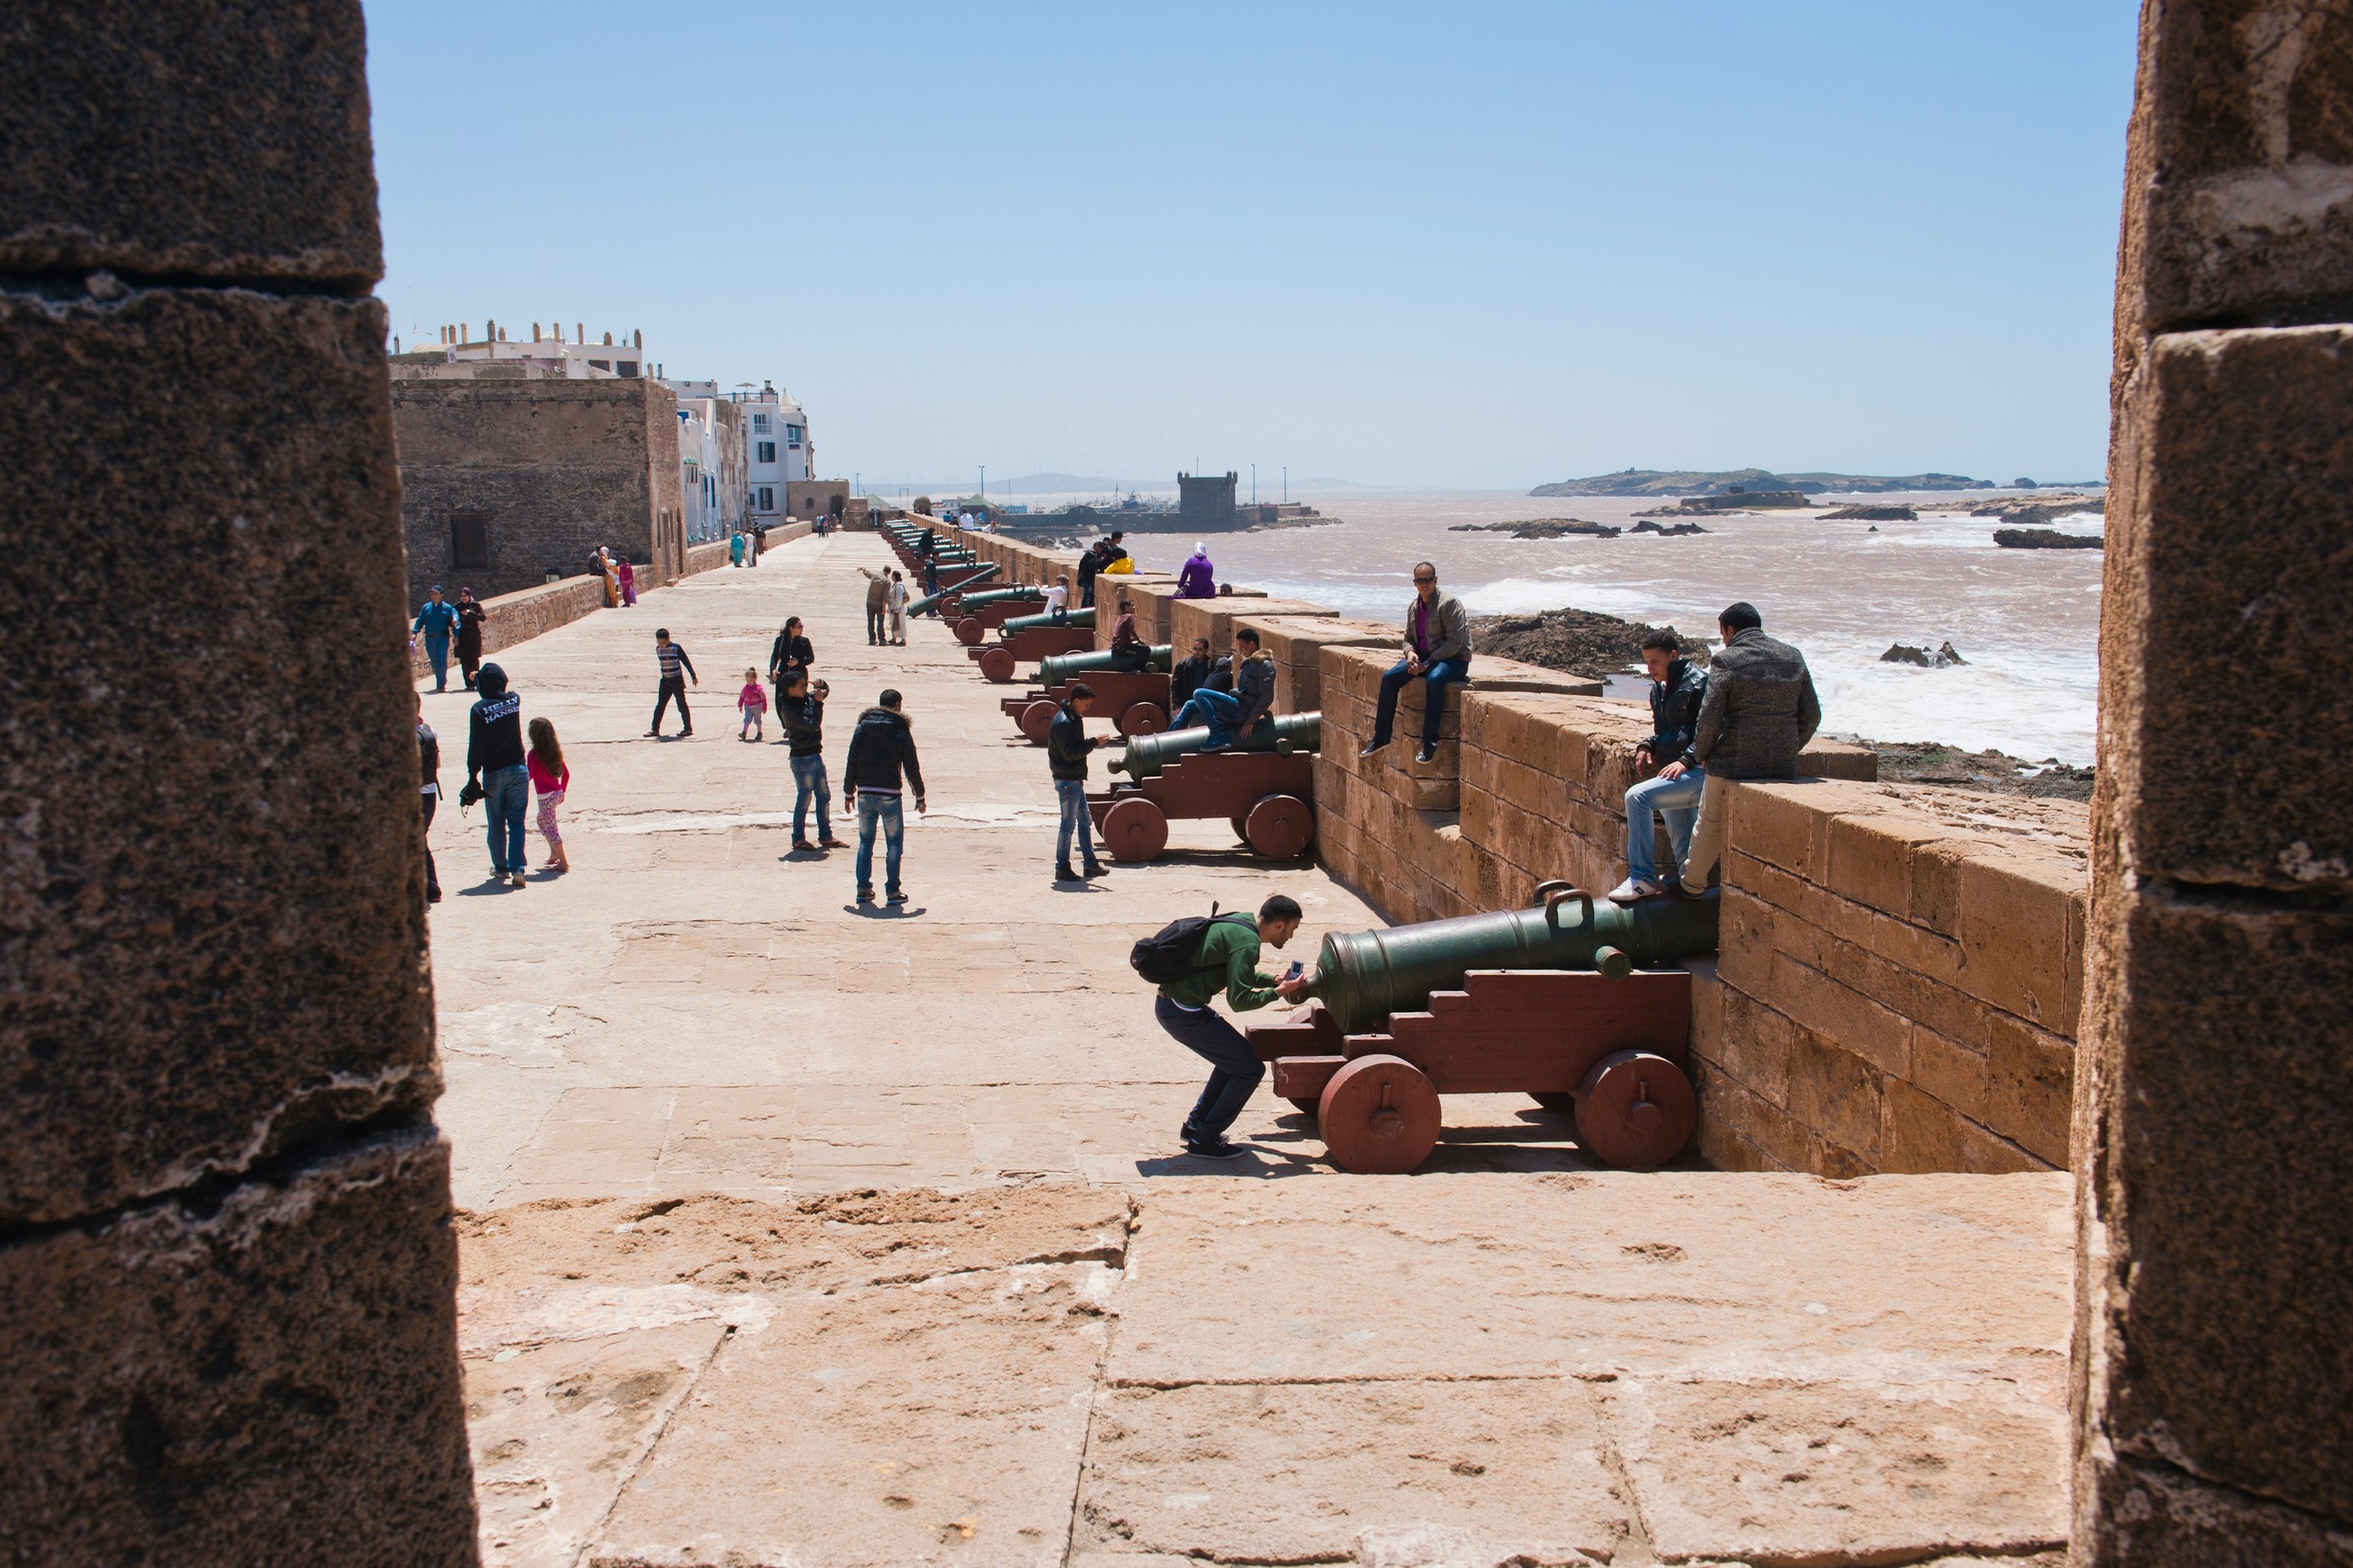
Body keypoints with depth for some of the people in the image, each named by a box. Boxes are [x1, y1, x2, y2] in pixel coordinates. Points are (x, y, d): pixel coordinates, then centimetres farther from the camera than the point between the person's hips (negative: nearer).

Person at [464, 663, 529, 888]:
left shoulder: (479, 710, -13)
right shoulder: (514, 700, -4)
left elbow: (475, 747, -12)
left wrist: (473, 775, -6)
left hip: (493, 773, -2)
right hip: (518, 770, 2)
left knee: (496, 824, 12)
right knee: (516, 822, 4)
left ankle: (501, 867, 21)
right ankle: (517, 868, -7)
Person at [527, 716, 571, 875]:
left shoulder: (534, 754, -14)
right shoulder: (555, 751, 6)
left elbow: (528, 775, -19)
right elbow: (566, 773, 11)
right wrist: (562, 791, 21)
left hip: (545, 796, -8)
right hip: (557, 793, 8)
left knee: (550, 827, -2)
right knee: (542, 821, 26)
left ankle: (563, 862, -3)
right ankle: (554, 854, 28)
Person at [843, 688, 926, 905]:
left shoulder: (861, 728, 3)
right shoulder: (901, 731, -6)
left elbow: (851, 764, 4)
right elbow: (911, 769, -5)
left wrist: (850, 792, 13)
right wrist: (920, 797, 5)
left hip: (865, 795, 3)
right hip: (889, 795, -3)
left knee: (865, 841, 14)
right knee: (894, 843, 7)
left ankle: (863, 889, 12)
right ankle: (892, 891, 4)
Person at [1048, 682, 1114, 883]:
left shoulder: (1074, 719, 12)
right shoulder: (1063, 722, -20)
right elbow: (1069, 753, -23)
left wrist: (1093, 742, 5)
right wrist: (1093, 743, -22)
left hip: (1074, 779, 10)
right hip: (1067, 780, -10)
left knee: (1085, 821, 15)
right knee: (1068, 824, -4)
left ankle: (1091, 864, 22)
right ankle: (1062, 868, 4)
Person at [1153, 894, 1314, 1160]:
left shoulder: (1241, 922, 12)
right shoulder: (1247, 942, -18)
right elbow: (1239, 1000, -20)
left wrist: (1274, 980, 15)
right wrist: (1278, 991, -8)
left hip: (1169, 1004, 10)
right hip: (1186, 1014, -10)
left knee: (1234, 1059, 23)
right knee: (1250, 1069, -2)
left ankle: (1195, 1125, 27)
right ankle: (1203, 1140, 4)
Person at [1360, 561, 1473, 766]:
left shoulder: (1449, 603, -14)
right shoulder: (1414, 607, 9)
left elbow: (1454, 643, -18)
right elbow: (1408, 638, 20)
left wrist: (1427, 663, -21)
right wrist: (1410, 653, -6)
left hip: (1452, 660, -7)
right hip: (1422, 657, 7)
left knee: (1434, 678, -39)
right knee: (1389, 678, -13)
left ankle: (1430, 741, -35)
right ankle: (1381, 736, -4)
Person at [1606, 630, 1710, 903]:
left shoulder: (1700, 683, -10)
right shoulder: (1659, 689, 16)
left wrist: (1686, 760, -23)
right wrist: (1647, 747, 9)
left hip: (1700, 772, -10)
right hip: (1678, 774, 10)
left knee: (1637, 797, -24)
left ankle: (1642, 878, -20)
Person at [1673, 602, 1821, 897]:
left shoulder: (1726, 660, -9)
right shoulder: (1793, 657, 6)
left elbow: (1709, 718, -12)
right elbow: (1811, 717, 9)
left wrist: (1700, 755, 5)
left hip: (1732, 764, -4)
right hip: (1783, 767, 4)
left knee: (1710, 825, 15)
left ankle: (1692, 884, 31)